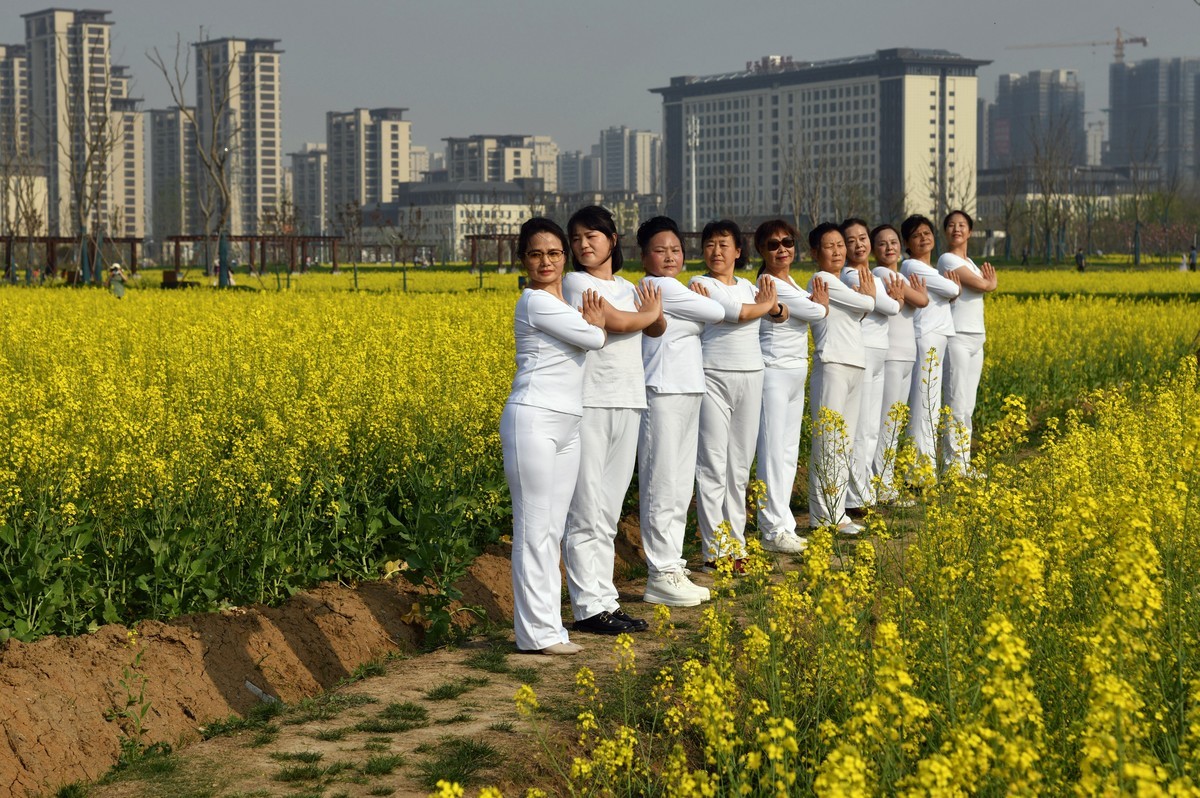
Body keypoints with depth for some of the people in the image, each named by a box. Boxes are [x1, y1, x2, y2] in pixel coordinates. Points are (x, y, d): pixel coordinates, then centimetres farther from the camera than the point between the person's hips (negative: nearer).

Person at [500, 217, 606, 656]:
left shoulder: (563, 303, 18)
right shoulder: (536, 301, -10)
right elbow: (593, 338, -11)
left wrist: (591, 322, -8)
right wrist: (593, 323, 9)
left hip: (567, 426, 9)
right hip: (534, 421, -9)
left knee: (553, 530, 9)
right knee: (534, 529, -6)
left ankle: (547, 625, 14)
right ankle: (536, 632, -3)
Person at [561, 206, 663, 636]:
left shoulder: (626, 288, 18)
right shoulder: (575, 282, -4)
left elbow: (657, 329, 10)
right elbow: (617, 323, -15)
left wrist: (655, 312, -10)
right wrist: (648, 312, 4)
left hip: (627, 402, 7)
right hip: (589, 402, -7)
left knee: (609, 510, 9)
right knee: (586, 510, -5)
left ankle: (605, 599, 13)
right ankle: (589, 607, -2)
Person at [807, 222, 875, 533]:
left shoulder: (841, 285, 21)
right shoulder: (822, 280, -7)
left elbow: (861, 310, 13)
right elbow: (866, 304, -8)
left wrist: (865, 296, -3)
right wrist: (867, 295, 12)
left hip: (855, 368, 9)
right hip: (832, 367, -9)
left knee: (845, 445, 9)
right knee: (827, 443, -8)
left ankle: (837, 511, 14)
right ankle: (822, 515, -6)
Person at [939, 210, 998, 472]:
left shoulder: (970, 263, 19)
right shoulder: (947, 260, -9)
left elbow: (987, 285, 8)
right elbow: (982, 285, -15)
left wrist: (987, 282, -10)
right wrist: (989, 281, 4)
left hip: (976, 339, 9)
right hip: (956, 338, -9)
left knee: (968, 407, 10)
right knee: (956, 405, -8)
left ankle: (964, 464, 15)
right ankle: (953, 466, -5)